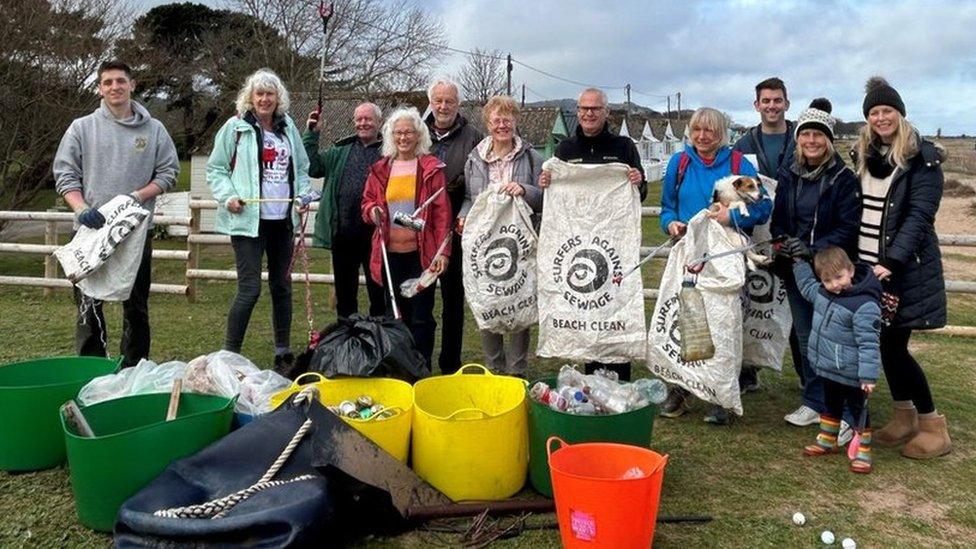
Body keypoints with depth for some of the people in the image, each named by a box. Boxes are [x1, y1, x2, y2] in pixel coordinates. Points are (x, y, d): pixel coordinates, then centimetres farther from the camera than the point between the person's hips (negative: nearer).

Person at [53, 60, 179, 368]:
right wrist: (81, 208, -14)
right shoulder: (81, 127, 5)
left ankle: (135, 369, 20)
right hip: (91, 230, 0)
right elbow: (65, 174, 3)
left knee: (137, 307, 9)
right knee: (89, 307, 3)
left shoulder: (153, 129, 6)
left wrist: (138, 196, -11)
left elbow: (169, 172, 4)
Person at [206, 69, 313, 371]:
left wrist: (303, 195, 3)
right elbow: (215, 169, 1)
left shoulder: (287, 127, 12)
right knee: (249, 288, -9)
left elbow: (301, 168, 20)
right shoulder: (236, 126, -1)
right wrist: (228, 196, -15)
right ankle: (229, 353, 4)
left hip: (283, 219, 5)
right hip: (248, 220, -5)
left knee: (282, 286, 12)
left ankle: (284, 352, 23)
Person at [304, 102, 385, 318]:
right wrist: (312, 134, 1)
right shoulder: (341, 151, 15)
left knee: (378, 290, 5)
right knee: (344, 290, 15)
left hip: (374, 233, -4)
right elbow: (312, 167, 7)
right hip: (342, 231, 5)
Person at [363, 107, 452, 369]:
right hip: (389, 252, 4)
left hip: (421, 253, -3)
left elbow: (442, 212, -3)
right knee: (394, 313, 11)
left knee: (421, 315, 0)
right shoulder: (380, 169, 10)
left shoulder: (431, 168, 0)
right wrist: (372, 210, -6)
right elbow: (367, 201, 19)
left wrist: (443, 251, -10)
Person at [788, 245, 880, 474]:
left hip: (850, 375, -8)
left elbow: (868, 343, -25)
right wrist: (800, 261, 20)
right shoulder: (822, 293, -1)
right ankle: (827, 440, 40)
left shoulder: (864, 305, -25)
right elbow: (807, 286, 25)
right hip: (828, 369, 8)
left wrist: (868, 375, -27)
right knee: (830, 406, 24)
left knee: (858, 410, 8)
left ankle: (863, 452, 20)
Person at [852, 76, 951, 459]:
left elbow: (919, 215, -15)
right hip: (867, 266, 6)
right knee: (885, 343, 9)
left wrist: (892, 262, -24)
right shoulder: (863, 155, 12)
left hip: (905, 267, -6)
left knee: (894, 345, -6)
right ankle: (904, 416, 25)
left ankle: (933, 425, 10)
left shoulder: (922, 158, -6)